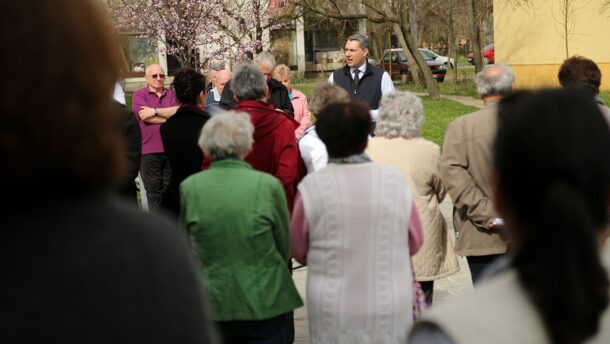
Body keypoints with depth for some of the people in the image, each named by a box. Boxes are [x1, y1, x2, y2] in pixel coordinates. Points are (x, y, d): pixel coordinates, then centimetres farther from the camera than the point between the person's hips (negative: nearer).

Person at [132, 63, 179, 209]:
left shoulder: (171, 93, 12)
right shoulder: (139, 95, 1)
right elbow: (146, 117, -13)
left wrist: (155, 111, -14)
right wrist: (170, 116, -6)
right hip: (149, 150, -3)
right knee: (154, 190, 3)